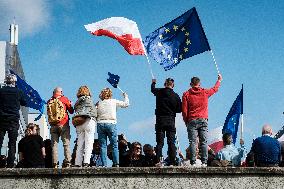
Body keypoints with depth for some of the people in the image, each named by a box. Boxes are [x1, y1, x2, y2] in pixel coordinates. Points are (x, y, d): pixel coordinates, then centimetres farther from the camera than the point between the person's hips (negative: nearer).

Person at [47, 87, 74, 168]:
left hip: (53, 125, 2)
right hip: (63, 124, -2)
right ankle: (67, 162, -12)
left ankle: (55, 163, -5)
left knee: (54, 144, 3)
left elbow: (48, 113, 13)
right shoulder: (64, 99, 4)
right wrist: (69, 104, 26)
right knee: (66, 144, -2)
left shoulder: (49, 101, 10)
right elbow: (71, 111, 10)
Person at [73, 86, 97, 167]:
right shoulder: (88, 99, 1)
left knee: (79, 144, 7)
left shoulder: (77, 102, 16)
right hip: (89, 121, -5)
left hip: (78, 124, 5)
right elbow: (94, 112, 2)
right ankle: (86, 162, -16)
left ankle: (77, 163, 3)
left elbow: (76, 111, 15)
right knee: (88, 143, -5)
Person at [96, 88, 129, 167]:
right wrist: (126, 96, 26)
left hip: (100, 124, 1)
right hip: (111, 123, -1)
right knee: (114, 145, 4)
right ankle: (116, 163, -3)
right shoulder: (113, 101, 4)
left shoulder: (98, 103, 8)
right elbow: (126, 104, 10)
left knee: (103, 146, 2)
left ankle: (104, 164, -3)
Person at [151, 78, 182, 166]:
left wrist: (153, 83, 42)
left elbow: (152, 89, 21)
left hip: (160, 120, 1)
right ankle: (172, 162, -1)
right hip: (171, 121, -1)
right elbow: (179, 109, -1)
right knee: (171, 142, 3)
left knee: (159, 142, 3)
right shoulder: (176, 96, -5)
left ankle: (158, 161, -5)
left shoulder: (159, 92, -2)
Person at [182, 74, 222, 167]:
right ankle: (204, 162, -5)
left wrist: (186, 122, 11)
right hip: (203, 120, 1)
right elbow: (215, 89, 26)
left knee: (192, 142, -3)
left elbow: (184, 110, 0)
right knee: (204, 142, 0)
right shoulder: (204, 92, 6)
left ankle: (193, 162, -9)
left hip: (192, 121, -1)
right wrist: (219, 80, 44)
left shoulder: (186, 94, 2)